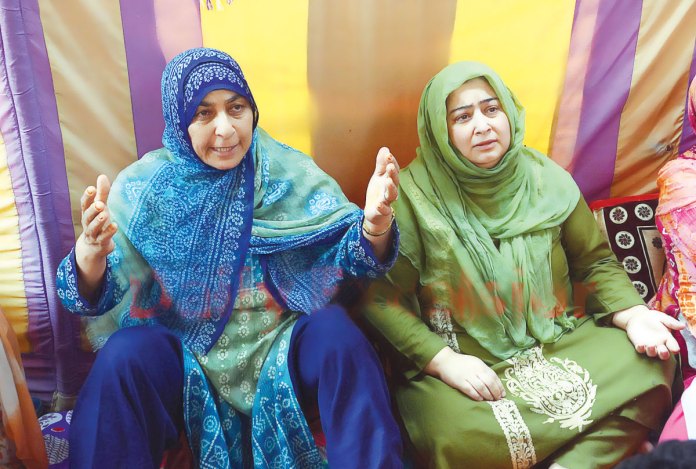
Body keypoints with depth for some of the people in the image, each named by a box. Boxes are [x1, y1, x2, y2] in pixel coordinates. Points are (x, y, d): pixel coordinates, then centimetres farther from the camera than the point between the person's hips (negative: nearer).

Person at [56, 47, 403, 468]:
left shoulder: (288, 172, -3)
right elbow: (92, 297, -10)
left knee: (337, 334, -26)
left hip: (283, 343, 1)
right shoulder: (144, 186, -4)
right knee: (123, 360, -26)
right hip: (184, 350, 0)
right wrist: (91, 251, -34)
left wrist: (375, 221, -33)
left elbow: (354, 255, -9)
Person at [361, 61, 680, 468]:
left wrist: (632, 314, -6)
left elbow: (595, 262, 11)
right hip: (460, 360, -3)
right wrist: (442, 360, -21)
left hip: (557, 343, 4)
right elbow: (382, 297, -12)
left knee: (651, 364, -14)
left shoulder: (546, 178, 1)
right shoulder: (414, 193, -10)